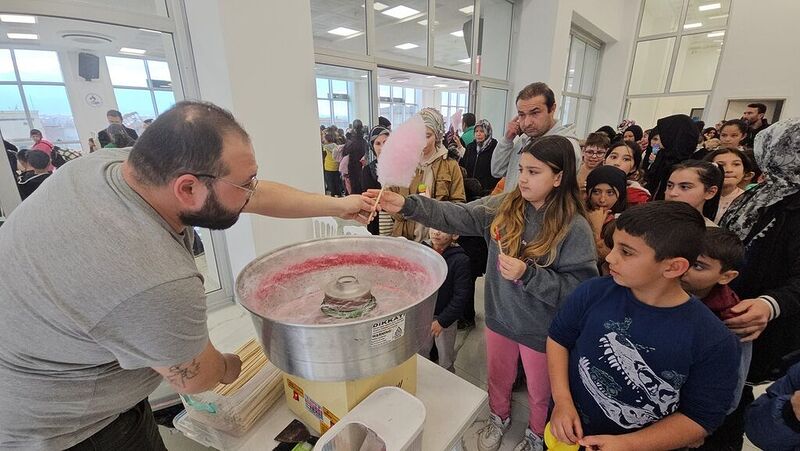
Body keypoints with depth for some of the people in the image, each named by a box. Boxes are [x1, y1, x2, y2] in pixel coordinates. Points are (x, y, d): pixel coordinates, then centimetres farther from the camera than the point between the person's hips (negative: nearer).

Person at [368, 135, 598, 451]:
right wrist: (406, 205, -26)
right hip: (499, 316, 4)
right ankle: (499, 417, 58)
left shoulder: (575, 228, -20)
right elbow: (457, 217, -15)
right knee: (498, 378, 27)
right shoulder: (505, 205, -9)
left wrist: (528, 274, -31)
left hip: (540, 330, -3)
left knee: (540, 392, 24)